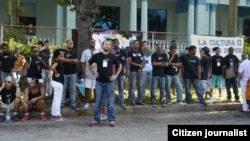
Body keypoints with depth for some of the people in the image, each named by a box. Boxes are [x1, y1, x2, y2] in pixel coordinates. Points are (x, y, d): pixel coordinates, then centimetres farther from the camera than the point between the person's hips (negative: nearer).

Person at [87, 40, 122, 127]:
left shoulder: (112, 56, 2)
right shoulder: (97, 56, 0)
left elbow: (119, 66, 15)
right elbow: (88, 64, 13)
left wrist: (116, 75, 5)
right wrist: (93, 73, 6)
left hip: (110, 82, 0)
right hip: (99, 82, 0)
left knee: (111, 102, 2)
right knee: (97, 102, 7)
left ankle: (112, 120, 10)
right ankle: (96, 119, 17)